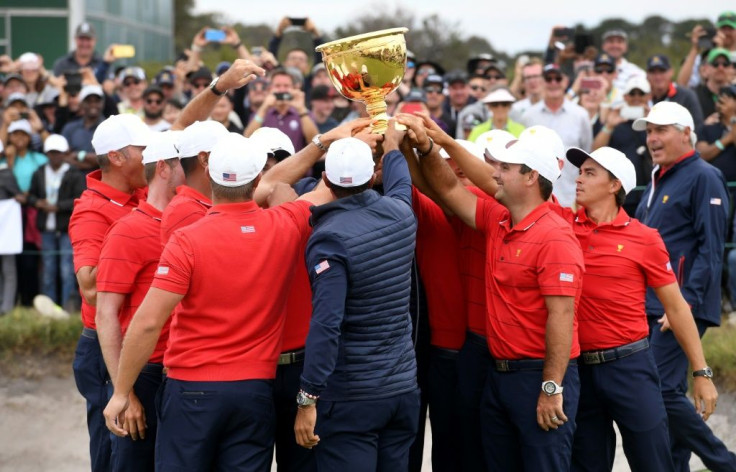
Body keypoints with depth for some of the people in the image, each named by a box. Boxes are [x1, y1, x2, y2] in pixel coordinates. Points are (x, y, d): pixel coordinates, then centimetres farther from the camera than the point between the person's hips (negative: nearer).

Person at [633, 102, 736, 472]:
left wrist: (687, 302, -21)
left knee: (662, 389, -14)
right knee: (669, 392, 9)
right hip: (648, 307, 9)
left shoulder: (704, 178, -8)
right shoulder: (658, 180, 18)